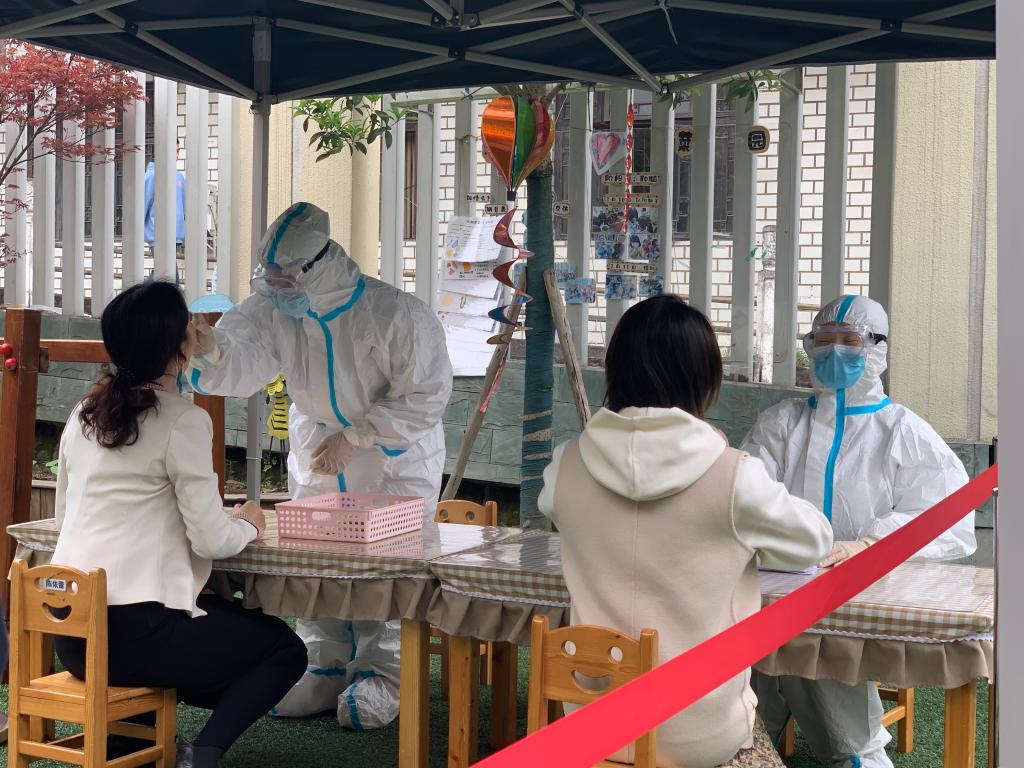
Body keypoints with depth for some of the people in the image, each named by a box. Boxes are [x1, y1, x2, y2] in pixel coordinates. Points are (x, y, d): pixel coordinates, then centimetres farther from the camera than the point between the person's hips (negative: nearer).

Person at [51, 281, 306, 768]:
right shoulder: (183, 421, -11)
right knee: (286, 649, 12)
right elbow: (212, 540, -13)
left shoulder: (84, 414, 11)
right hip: (134, 634, -8)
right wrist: (248, 525, 10)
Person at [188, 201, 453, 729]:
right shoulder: (275, 309, -14)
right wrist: (211, 348, -50)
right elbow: (242, 363, -27)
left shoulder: (397, 315, -27)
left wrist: (355, 438, -26)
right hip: (317, 452, 5)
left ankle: (380, 674, 10)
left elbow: (425, 397, -22)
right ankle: (325, 670, 21)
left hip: (396, 455, -5)